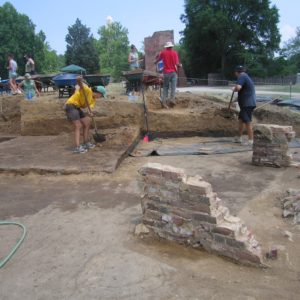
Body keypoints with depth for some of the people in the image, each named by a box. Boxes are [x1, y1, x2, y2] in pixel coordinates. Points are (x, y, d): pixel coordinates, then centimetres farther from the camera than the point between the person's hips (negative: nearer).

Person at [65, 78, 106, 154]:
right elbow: (82, 86, -29)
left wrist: (90, 111, -26)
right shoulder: (88, 90, -13)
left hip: (77, 108, 10)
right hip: (71, 105, -10)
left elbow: (91, 105, -6)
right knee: (78, 126, -16)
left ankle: (86, 143, 21)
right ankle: (77, 147, -21)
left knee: (87, 123, 11)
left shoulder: (93, 99, 11)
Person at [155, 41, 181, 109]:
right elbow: (177, 63, -7)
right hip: (173, 72, -2)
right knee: (173, 86, -1)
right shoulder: (174, 53, 0)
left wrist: (155, 62, 39)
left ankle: (164, 101, -2)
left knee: (165, 87, 6)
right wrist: (180, 65, 14)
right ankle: (172, 99, -12)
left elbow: (157, 60, 17)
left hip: (166, 72, 2)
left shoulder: (163, 52, 5)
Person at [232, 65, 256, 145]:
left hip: (247, 104, -10)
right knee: (241, 119, 18)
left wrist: (234, 89, -11)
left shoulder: (242, 77, -13)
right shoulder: (246, 77, 19)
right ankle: (239, 138, 27)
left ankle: (250, 140, -3)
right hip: (246, 103, 10)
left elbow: (238, 87, -31)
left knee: (248, 122, -7)